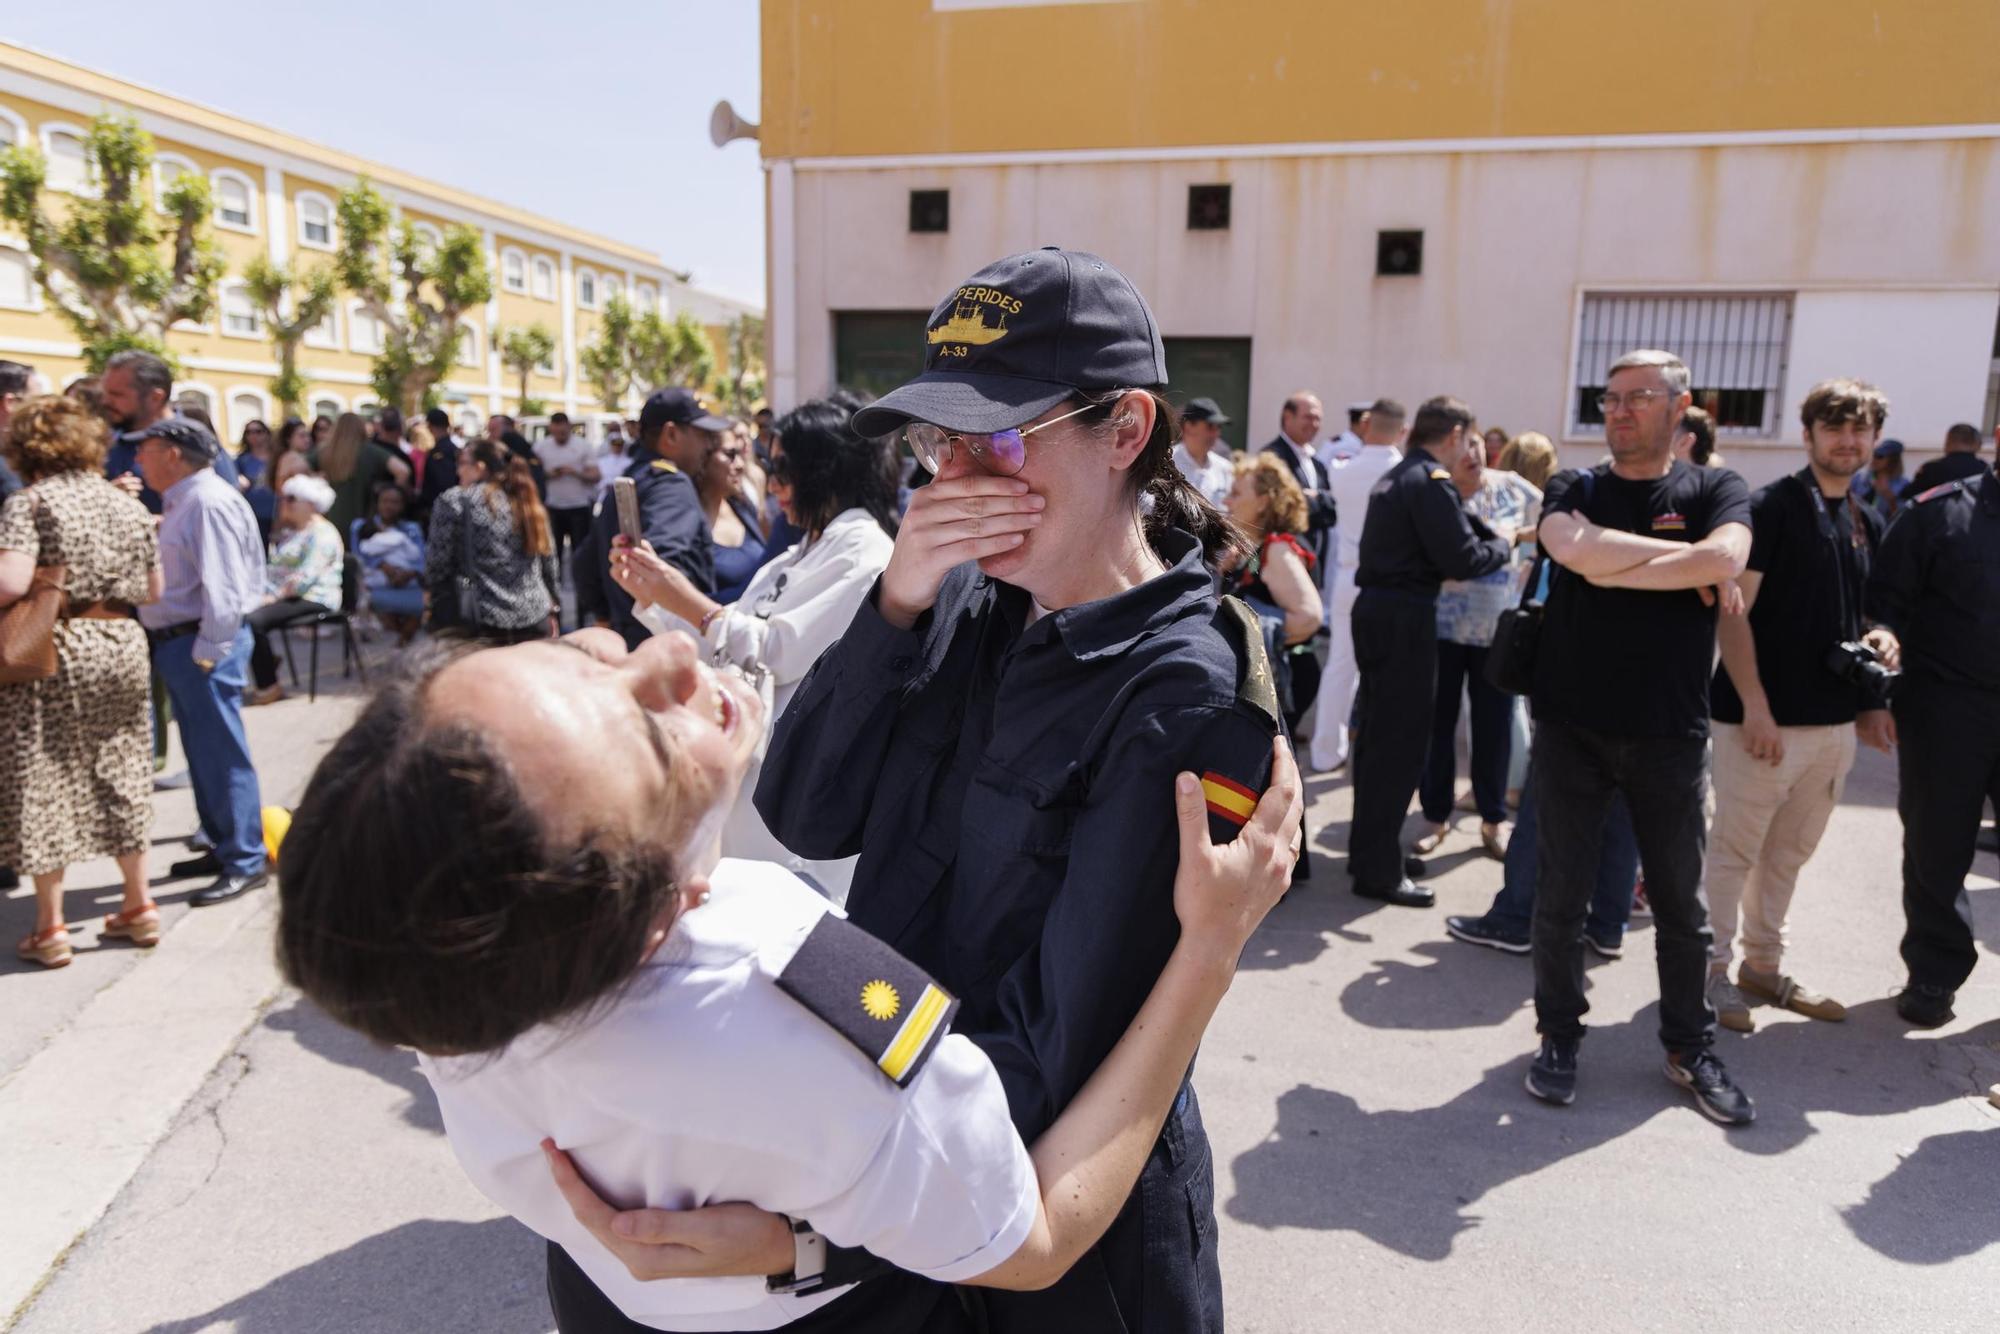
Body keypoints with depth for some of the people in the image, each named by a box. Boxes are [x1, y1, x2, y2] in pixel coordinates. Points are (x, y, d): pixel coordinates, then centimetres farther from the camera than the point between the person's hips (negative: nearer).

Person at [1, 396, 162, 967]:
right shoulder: (126, 503, 8)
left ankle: (50, 928, 10)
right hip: (123, 647, 5)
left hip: (52, 653, -5)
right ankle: (138, 906, 21)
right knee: (120, 777, 14)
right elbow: (152, 590, 13)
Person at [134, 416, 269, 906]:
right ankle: (223, 847, 29)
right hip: (176, 642, 10)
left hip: (202, 645, -10)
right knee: (201, 752, 17)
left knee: (222, 754, -5)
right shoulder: (183, 501, 15)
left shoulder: (209, 502, -17)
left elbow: (222, 587, -23)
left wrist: (208, 651, -23)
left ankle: (245, 863, 2)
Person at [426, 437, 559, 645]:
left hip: (483, 623, -5)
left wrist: (436, 607, 9)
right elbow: (549, 562, 15)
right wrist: (552, 609, 21)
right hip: (536, 619, 5)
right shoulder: (529, 502, 14)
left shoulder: (454, 501, -1)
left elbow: (439, 564, -2)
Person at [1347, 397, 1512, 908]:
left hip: (1375, 607, 10)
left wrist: (1487, 533, 10)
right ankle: (1379, 870, 2)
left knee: (1378, 733, 17)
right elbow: (1462, 559, -18)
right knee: (1402, 742, -3)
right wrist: (1503, 543, 0)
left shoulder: (1394, 477, 16)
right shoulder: (1432, 481, -14)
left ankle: (1367, 849, 27)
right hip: (1405, 616, -10)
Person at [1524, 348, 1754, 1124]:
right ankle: (1560, 1036, 23)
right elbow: (1577, 549, -18)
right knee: (1561, 895, 7)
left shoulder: (1715, 491, 2)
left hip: (1670, 732, 0)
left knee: (1680, 903, 12)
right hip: (1571, 725, 0)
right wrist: (1688, 560, -13)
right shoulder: (1572, 492, 5)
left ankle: (1690, 1050, 28)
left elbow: (1726, 559, -20)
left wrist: (1612, 567, -15)